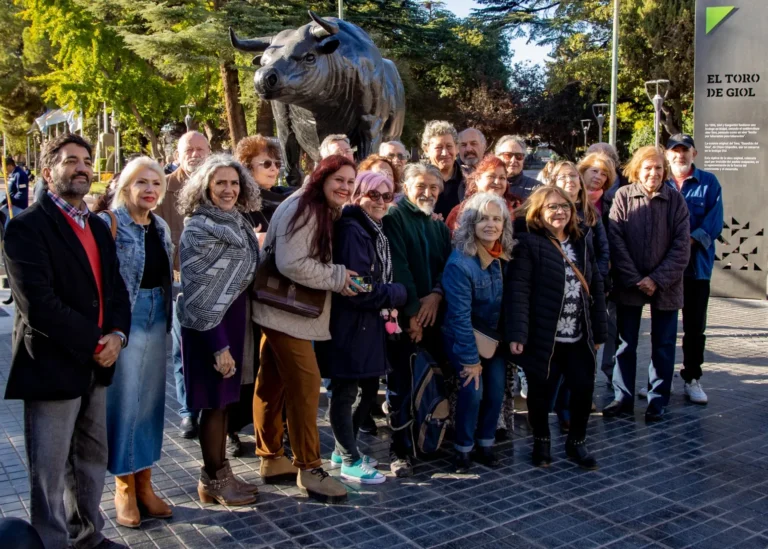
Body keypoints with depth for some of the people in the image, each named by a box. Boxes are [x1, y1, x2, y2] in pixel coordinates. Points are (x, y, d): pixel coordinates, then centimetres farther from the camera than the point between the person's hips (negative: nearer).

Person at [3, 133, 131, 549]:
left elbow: (116, 288, 12)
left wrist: (117, 335, -7)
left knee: (92, 458, 19)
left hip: (96, 365, 8)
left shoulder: (98, 227, 14)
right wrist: (95, 342, -16)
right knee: (49, 472, 4)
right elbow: (38, 303, -21)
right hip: (52, 365, -8)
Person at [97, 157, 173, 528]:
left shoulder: (161, 227, 10)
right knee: (124, 399, 0)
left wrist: (166, 315, 12)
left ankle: (144, 483, 23)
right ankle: (124, 488, 14)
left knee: (150, 398, 11)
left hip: (157, 316, 6)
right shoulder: (109, 223, -9)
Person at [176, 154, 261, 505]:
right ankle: (212, 481, 17)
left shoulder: (238, 222, 8)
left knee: (225, 400, 14)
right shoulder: (198, 229, -15)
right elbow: (198, 293, -18)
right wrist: (218, 345, -20)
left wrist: (233, 337, 14)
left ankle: (221, 473, 26)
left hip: (234, 320, 7)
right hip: (209, 325, -7)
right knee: (215, 403, 2)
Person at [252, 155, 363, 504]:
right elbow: (292, 263, -25)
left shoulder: (325, 212, 15)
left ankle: (271, 459, 25)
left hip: (293, 311, 10)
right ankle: (309, 469, 2)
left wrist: (338, 277, 2)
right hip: (284, 312, -10)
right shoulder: (302, 209, -17)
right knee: (306, 384, -8)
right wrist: (337, 277, -18)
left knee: (273, 384, 16)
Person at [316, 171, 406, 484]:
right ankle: (350, 462, 15)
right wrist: (398, 295, -9)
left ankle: (344, 449, 32)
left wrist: (389, 305, -1)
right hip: (349, 325, -10)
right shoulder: (351, 230, -17)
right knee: (345, 392, 3)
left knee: (370, 389, 17)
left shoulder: (375, 231, 13)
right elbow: (357, 288, -23)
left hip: (371, 323, 10)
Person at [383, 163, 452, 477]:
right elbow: (398, 266, -12)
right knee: (401, 386, -2)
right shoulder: (394, 218, -3)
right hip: (403, 317, -5)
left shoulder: (439, 226, 19)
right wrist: (411, 311, -16)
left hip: (433, 316, 5)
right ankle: (400, 450, 9)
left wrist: (436, 294, -9)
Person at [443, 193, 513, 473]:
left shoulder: (504, 257, -4)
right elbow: (459, 315, -21)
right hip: (464, 338, -5)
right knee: (473, 390, -12)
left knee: (496, 391, 2)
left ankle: (486, 444, 22)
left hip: (495, 338, 5)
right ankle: (463, 448, 9)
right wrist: (470, 359, -18)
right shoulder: (460, 262, -22)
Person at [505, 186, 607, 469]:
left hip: (579, 338, 5)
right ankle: (541, 441, 31)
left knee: (584, 389, 5)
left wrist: (598, 331, 11)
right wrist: (517, 333, -24)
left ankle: (576, 442, 28)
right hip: (543, 337, -5)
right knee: (541, 392, 7)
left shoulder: (583, 243, 11)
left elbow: (596, 289, 14)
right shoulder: (528, 243, -9)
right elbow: (517, 290, -16)